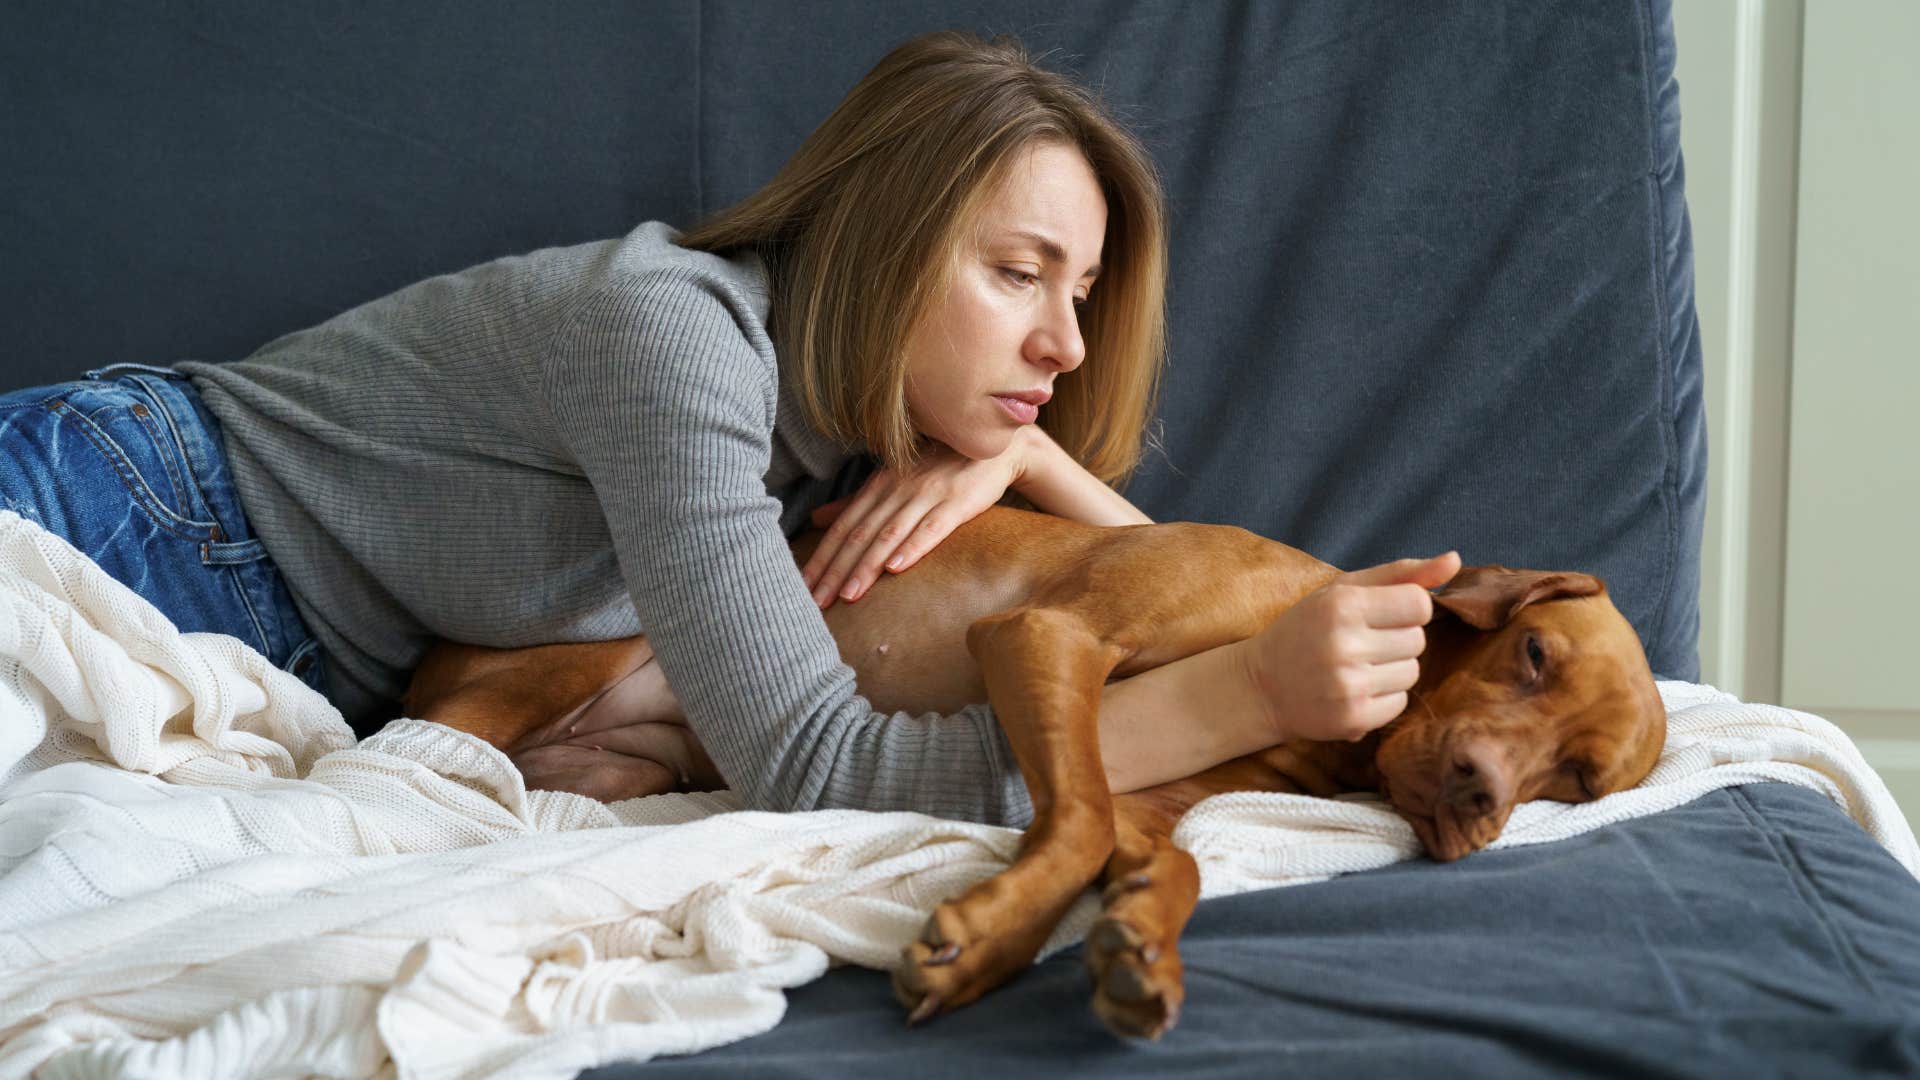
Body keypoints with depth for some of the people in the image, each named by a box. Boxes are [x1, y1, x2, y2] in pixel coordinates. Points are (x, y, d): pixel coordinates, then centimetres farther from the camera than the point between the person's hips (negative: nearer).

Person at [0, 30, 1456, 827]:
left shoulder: (850, 413, 0)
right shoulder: (671, 328, -26)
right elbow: (815, 769, -32)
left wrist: (1025, 454, -15)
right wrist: (1250, 691, -38)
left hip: (296, 701, 7)